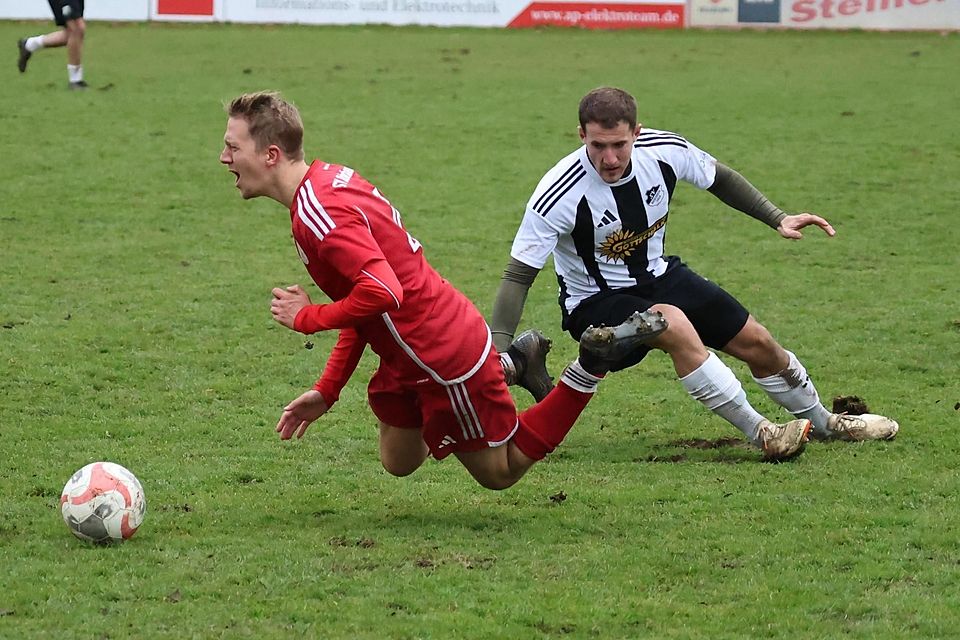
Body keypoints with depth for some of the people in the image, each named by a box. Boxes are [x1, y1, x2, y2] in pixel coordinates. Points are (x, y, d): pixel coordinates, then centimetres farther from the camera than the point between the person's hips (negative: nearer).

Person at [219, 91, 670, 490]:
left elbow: (381, 293, -37)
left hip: (444, 356, -9)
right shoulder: (329, 179, 6)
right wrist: (326, 391, 13)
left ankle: (591, 363, 6)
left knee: (499, 473, 11)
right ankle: (510, 366, 27)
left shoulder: (316, 212, -26)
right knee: (398, 462, 26)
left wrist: (307, 318, -20)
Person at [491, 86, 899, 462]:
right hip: (596, 302, -5)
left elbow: (720, 179, 5)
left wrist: (777, 219, 1)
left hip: (658, 276, 5)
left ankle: (824, 422, 35)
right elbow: (518, 276, -26)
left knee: (757, 343, 6)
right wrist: (498, 349, -35)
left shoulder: (665, 151, -18)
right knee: (674, 324, -35)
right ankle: (759, 433, -23)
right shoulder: (557, 195, -30)